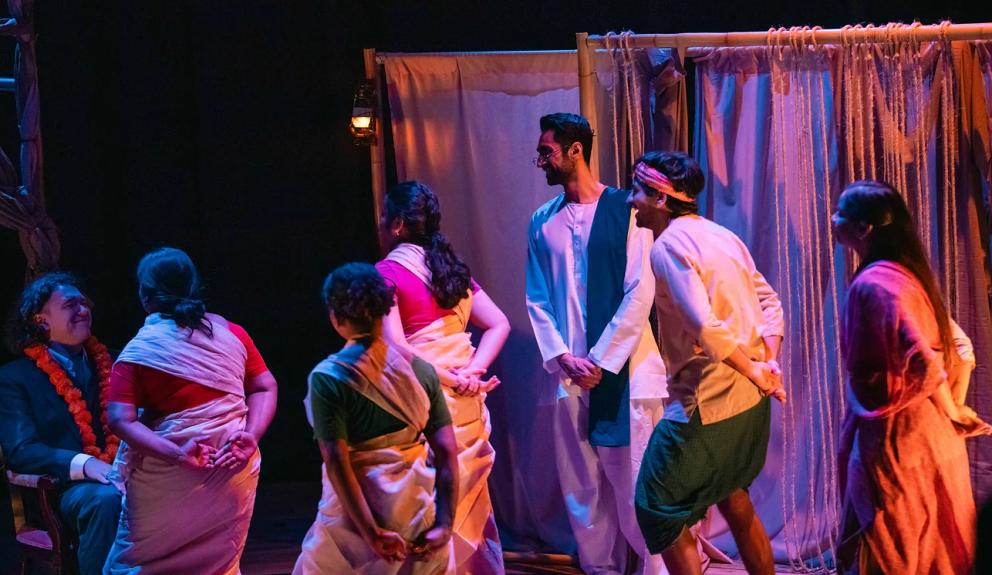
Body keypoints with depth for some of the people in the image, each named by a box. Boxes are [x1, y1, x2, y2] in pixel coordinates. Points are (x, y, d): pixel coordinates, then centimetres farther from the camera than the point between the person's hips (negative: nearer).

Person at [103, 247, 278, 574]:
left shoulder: (138, 353, -7)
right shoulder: (231, 333, 4)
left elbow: (121, 420, -18)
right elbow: (265, 388, 2)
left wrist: (176, 454, -24)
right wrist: (251, 436, -9)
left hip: (169, 482, -4)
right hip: (235, 473, 4)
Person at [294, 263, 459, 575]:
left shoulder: (327, 377, -9)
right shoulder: (420, 370, 3)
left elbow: (337, 462, -16)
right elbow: (447, 452, -2)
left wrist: (372, 534, -17)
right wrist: (445, 524, -3)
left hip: (356, 514, -4)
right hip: (420, 514, 4)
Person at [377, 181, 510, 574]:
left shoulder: (387, 272, -8)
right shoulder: (453, 268, 11)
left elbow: (395, 345, -19)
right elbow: (498, 324, 7)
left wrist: (449, 379, -14)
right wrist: (472, 372, -4)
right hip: (467, 405, 6)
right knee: (472, 506, 15)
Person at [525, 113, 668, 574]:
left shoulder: (625, 208, -5)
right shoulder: (543, 222, 10)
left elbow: (640, 292, -9)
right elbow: (537, 300, 9)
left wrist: (602, 361, -11)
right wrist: (563, 359, -5)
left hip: (625, 367, -4)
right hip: (571, 374, 5)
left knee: (636, 480, -4)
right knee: (582, 484, 6)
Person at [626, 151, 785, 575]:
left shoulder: (668, 246, -14)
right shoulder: (721, 237, 13)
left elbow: (706, 328, -24)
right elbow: (770, 303, 14)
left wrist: (755, 373, -14)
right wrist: (768, 362, 2)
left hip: (703, 405, -9)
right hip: (747, 399, 9)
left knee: (659, 511, 1)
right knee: (734, 502, 23)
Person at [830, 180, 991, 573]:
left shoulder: (873, 285, -19)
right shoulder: (905, 275, 10)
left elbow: (923, 362, -27)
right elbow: (959, 349, 14)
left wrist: (952, 413, -12)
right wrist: (951, 412, 11)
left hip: (894, 442, -9)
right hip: (930, 441, 9)